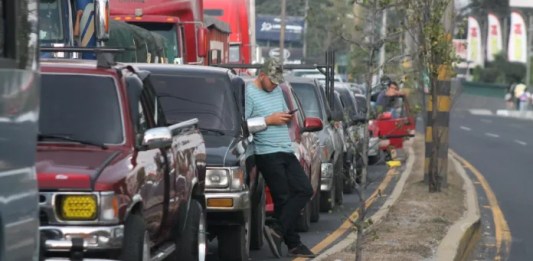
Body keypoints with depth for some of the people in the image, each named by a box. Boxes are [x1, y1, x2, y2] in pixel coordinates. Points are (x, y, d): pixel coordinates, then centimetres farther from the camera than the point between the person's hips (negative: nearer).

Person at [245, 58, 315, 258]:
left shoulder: (277, 91, 16)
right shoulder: (249, 93, -9)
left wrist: (287, 117, 3)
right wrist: (269, 120, -18)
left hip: (286, 151, 8)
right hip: (267, 153, -8)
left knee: (305, 190, 0)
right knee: (283, 198, -5)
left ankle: (277, 230, -4)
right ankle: (293, 244, 1)